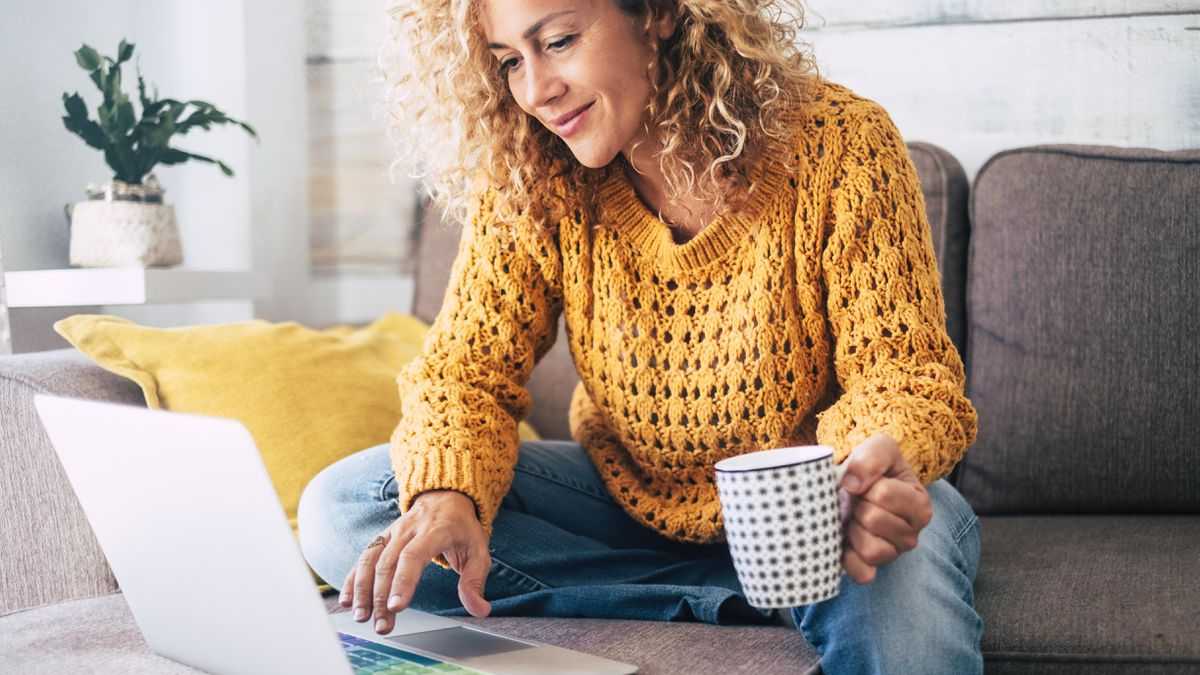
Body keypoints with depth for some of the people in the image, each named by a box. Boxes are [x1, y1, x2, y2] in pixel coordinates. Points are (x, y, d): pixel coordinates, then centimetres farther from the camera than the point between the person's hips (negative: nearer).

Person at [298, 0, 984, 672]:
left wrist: (879, 466, -42)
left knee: (903, 567, -42)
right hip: (630, 498, 6)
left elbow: (898, 370, -17)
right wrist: (446, 496, -34)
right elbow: (467, 370, -11)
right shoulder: (524, 182, -9)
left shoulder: (838, 143, -17)